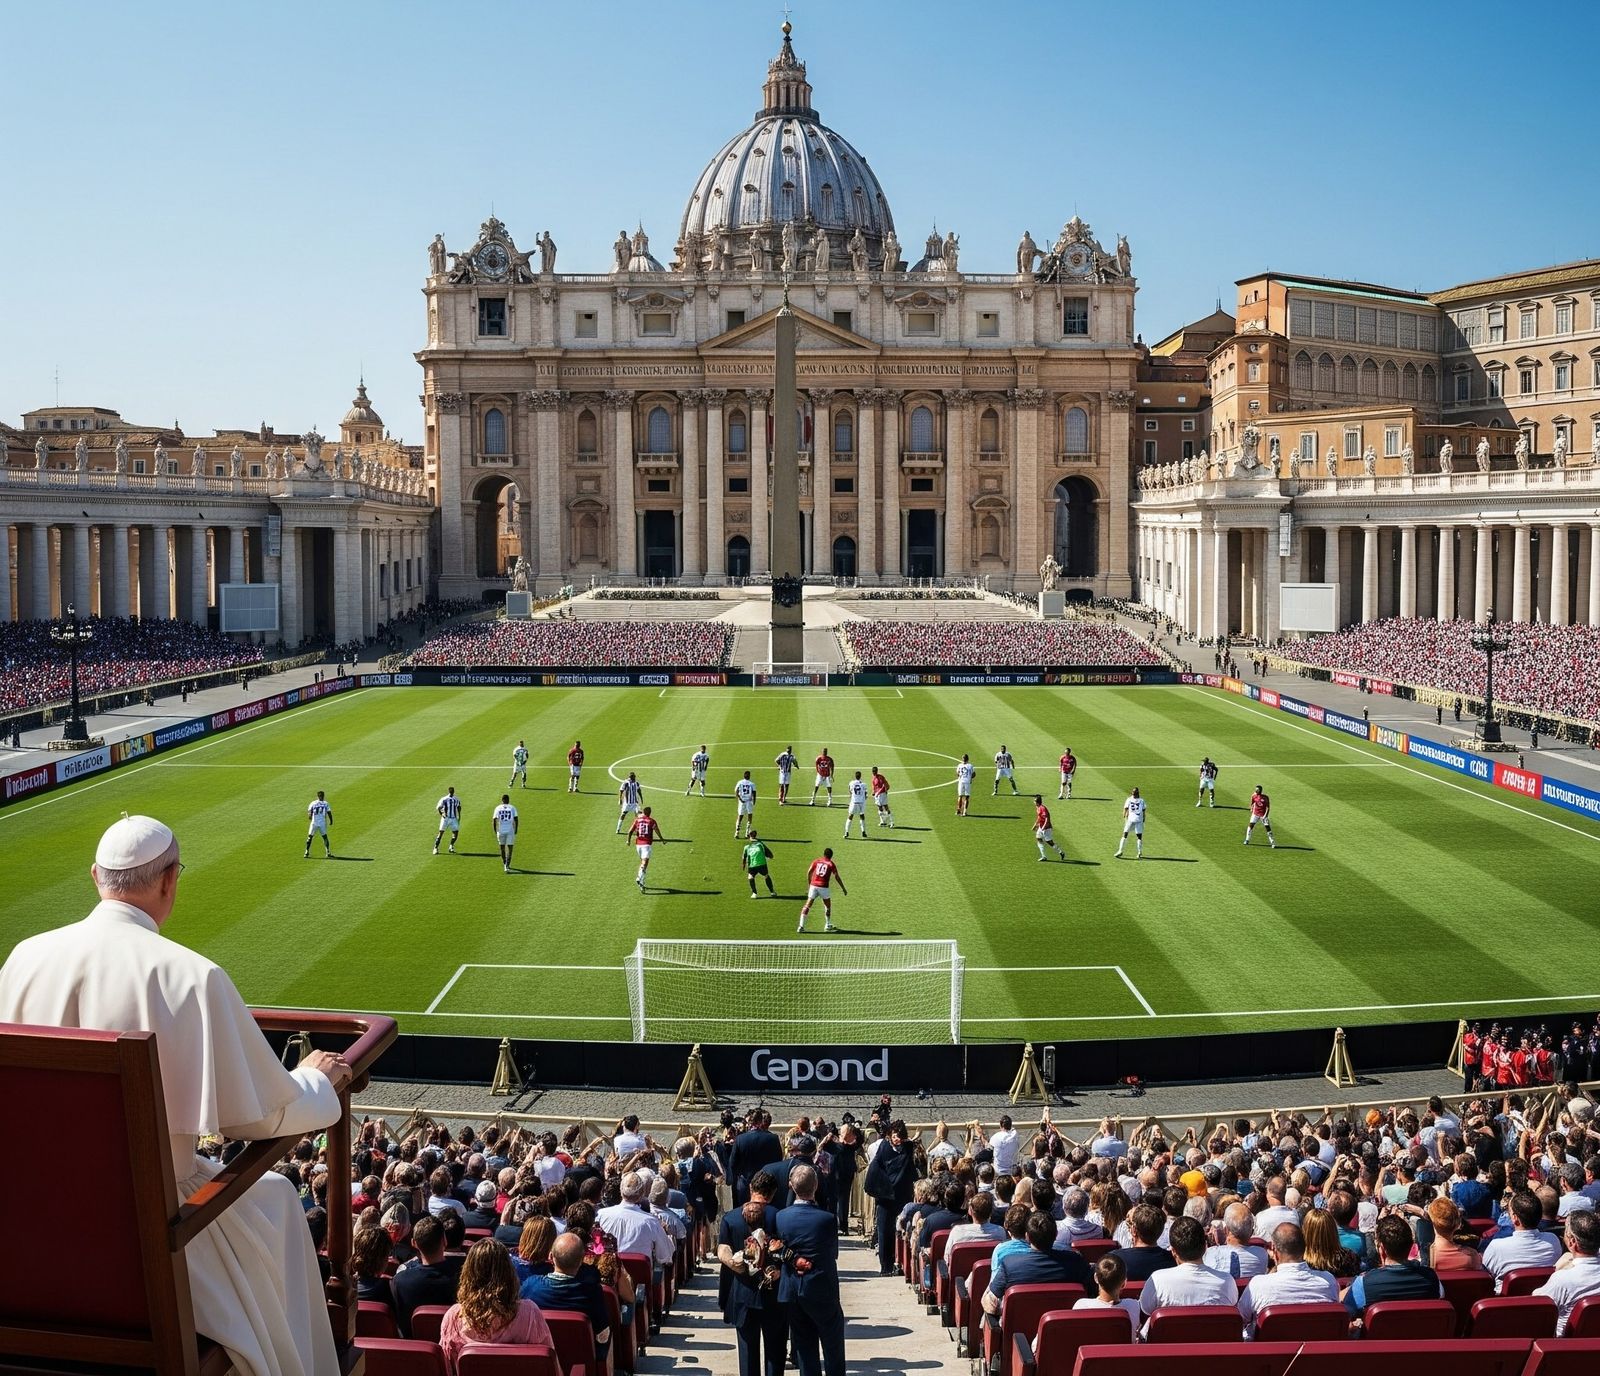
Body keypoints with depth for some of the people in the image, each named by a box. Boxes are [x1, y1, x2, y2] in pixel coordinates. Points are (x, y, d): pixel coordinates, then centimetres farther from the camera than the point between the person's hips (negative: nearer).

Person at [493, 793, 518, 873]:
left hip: (500, 831, 1)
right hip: (510, 831, -1)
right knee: (509, 849, 0)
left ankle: (505, 865, 34)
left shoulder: (498, 808, 2)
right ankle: (507, 867, -13)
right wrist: (516, 831, 6)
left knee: (502, 848, 19)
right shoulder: (512, 808, 1)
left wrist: (495, 832, 7)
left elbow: (495, 821, -1)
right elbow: (516, 820, -3)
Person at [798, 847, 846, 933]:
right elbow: (837, 877, 3)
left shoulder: (816, 861, 11)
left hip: (813, 885, 2)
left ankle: (801, 926, -6)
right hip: (824, 887, -2)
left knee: (807, 905, 5)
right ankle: (828, 925, 28)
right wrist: (843, 889, 8)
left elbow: (809, 873, 9)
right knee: (828, 905, 20)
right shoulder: (831, 864, 5)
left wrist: (809, 884, 20)